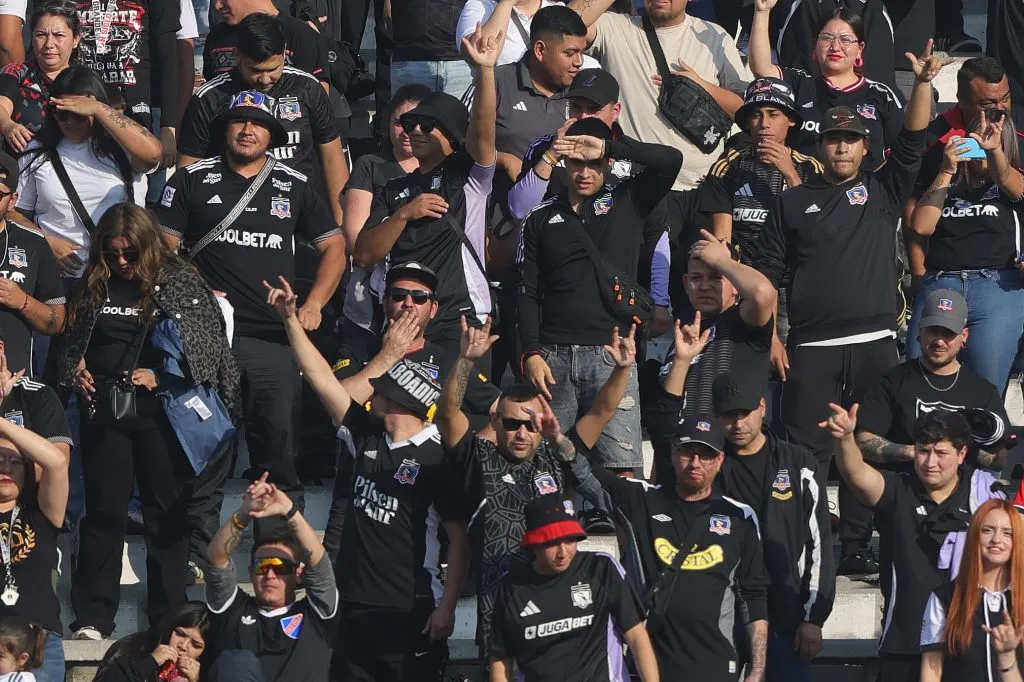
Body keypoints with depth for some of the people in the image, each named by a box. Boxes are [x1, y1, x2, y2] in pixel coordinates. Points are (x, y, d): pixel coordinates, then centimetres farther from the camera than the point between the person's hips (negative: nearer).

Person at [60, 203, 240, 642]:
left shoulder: (181, 283, -1)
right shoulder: (94, 287, 10)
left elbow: (206, 348, -4)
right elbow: (70, 343, 20)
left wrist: (161, 378, -14)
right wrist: (74, 373, 0)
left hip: (161, 412, -3)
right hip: (104, 412, 3)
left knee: (168, 513, 3)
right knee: (103, 511, 1)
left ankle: (169, 619, 8)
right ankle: (92, 619, 1)